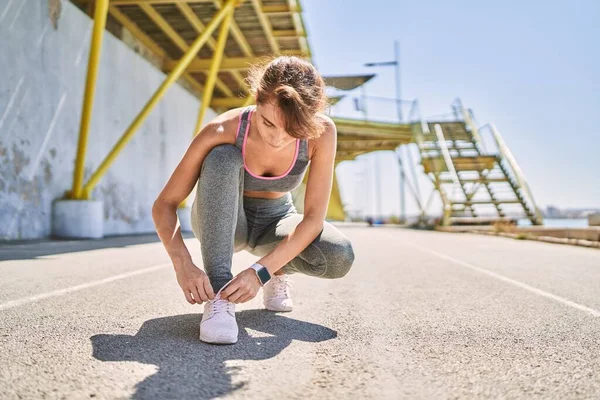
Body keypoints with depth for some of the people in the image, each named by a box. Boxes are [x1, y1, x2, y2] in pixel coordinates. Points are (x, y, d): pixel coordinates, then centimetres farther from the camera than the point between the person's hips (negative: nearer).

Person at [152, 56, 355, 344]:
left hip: (275, 222, 2)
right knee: (223, 158, -35)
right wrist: (183, 264, -42)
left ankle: (277, 273, 5)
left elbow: (314, 217, -27)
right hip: (221, 221, -1)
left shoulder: (322, 133, -27)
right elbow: (164, 205, -26)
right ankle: (218, 295, -31)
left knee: (339, 257, -31)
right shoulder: (223, 131, -30)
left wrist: (260, 272, -37)